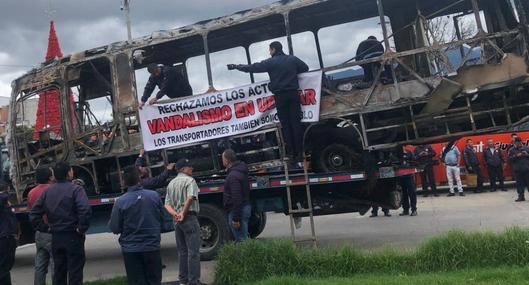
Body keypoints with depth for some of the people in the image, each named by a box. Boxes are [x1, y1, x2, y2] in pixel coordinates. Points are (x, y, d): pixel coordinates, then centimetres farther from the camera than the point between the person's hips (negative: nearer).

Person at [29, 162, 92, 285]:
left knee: (58, 272, 16)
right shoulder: (75, 189, -12)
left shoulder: (47, 191, 7)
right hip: (73, 237, -6)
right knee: (75, 272, 1)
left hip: (56, 237, 6)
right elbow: (85, 210, -27)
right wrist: (82, 229, -16)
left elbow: (34, 214, 6)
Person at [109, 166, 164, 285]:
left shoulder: (120, 201, -13)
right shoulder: (154, 195, -6)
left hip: (131, 250, -2)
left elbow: (115, 228, -8)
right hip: (152, 247, 2)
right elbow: (161, 218, 6)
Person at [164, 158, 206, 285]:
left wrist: (175, 214, -6)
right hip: (189, 218, -8)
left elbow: (167, 204, 9)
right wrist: (183, 213, -16)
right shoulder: (189, 180, -7)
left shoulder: (171, 183, 16)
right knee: (193, 251, -5)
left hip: (176, 220, 8)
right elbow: (190, 198, -24)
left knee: (182, 251, 15)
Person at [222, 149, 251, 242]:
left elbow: (236, 199, -24)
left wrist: (235, 218, -22)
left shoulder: (233, 176, -19)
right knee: (243, 237, 14)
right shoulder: (240, 171, 13)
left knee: (240, 239, -6)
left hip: (238, 210, -10)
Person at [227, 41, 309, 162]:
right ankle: (299, 151, 0)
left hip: (280, 96, -2)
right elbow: (305, 68, 15)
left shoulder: (271, 62, -4)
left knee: (286, 124, 3)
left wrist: (236, 66, 5)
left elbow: (252, 68, -3)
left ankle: (291, 152, 2)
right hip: (293, 94, 3)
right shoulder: (293, 59, 6)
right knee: (296, 122, 1)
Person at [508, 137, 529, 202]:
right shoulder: (511, 150, 6)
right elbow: (510, 159, -2)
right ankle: (521, 196, 8)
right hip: (517, 170, 0)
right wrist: (516, 156, -16)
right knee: (519, 184, 1)